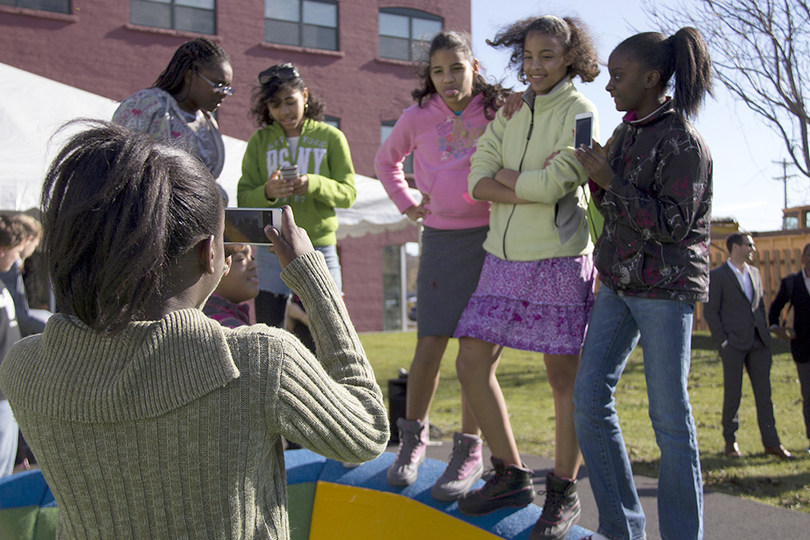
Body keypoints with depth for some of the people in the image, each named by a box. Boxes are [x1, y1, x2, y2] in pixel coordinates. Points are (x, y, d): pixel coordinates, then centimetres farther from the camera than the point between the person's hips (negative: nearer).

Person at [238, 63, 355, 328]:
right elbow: (244, 199, 2)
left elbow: (348, 193, -1)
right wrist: (267, 193, -21)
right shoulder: (260, 141, 8)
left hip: (320, 249, -1)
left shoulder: (330, 137, 6)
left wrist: (314, 184, -21)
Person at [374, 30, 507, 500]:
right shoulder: (418, 118, 4)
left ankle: (469, 451, 9)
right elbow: (386, 161, 21)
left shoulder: (497, 112, -1)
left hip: (489, 236, -1)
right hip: (440, 237, 2)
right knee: (430, 345, -1)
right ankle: (413, 438, 17)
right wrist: (406, 203, 11)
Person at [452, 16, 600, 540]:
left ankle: (564, 493, 14)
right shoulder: (509, 114, 13)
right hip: (503, 258, 6)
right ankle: (511, 476, 16)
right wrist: (533, 184, -12)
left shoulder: (579, 113, -2)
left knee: (564, 375, 0)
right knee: (472, 362, 2)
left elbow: (558, 182, -17)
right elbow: (478, 182, 0)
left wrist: (507, 177, -4)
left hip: (558, 261, -6)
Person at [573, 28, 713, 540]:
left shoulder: (684, 142, -12)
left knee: (669, 415, 0)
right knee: (589, 397, 2)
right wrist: (598, 180, -1)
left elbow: (671, 224, -18)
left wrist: (610, 180, -18)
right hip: (620, 285, 8)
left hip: (667, 290, -7)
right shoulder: (627, 133, 11)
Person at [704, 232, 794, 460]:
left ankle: (771, 442, 10)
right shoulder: (717, 275, -3)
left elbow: (760, 305, 20)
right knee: (732, 395, 2)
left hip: (759, 343, 5)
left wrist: (765, 333, 11)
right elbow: (710, 312, -6)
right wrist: (723, 341, -10)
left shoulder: (754, 272, 16)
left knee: (764, 393, 5)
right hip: (734, 344, -5)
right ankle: (730, 441, 15)